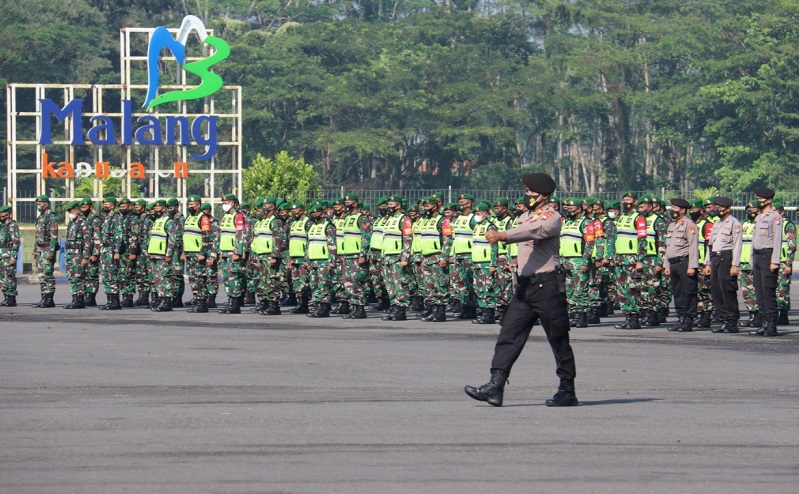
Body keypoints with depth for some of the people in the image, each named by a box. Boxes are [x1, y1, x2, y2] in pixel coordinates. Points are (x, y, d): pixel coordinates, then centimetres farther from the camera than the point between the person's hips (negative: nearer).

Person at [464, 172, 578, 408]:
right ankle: (495, 386, -8)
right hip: (525, 284, 8)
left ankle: (567, 392, 9)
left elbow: (536, 231, -27)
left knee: (558, 339, 0)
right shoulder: (525, 217, 17)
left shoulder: (551, 218, -10)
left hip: (548, 284, -8)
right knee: (509, 335, -2)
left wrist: (503, 235, -36)